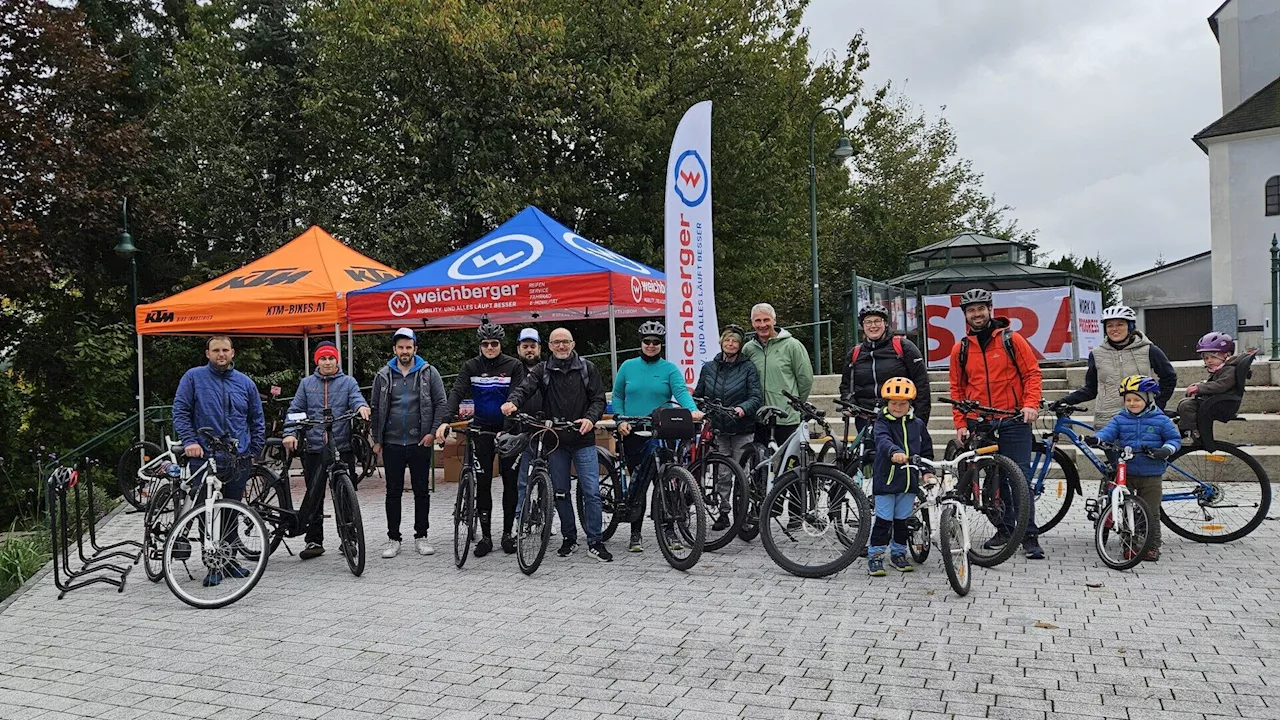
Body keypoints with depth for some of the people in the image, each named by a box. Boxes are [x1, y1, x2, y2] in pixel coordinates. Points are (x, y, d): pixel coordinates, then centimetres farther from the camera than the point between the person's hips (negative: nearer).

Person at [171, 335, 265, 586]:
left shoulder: (245, 383, 11)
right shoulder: (194, 377, 3)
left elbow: (257, 420, 17)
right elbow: (180, 411, 0)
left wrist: (254, 450, 10)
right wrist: (189, 441, -11)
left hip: (238, 460, 3)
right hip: (204, 457, -3)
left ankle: (229, 559, 21)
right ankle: (213, 565, 5)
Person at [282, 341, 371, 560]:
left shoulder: (348, 382, 9)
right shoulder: (307, 383, 13)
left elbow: (357, 399, -7)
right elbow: (295, 410, 10)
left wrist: (361, 406, -32)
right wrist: (290, 433, -7)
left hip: (343, 448, -1)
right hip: (314, 449, 1)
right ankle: (314, 541, 13)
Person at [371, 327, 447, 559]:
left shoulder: (428, 372, 1)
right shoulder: (383, 375, 7)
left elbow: (441, 403, 0)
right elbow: (376, 408, 10)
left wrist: (433, 432, -9)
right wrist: (377, 440, 5)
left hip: (420, 443, -1)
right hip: (392, 444, 1)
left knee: (422, 491, 5)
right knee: (393, 492, 6)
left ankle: (421, 536, 15)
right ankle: (393, 538, 14)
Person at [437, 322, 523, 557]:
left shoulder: (514, 366, -4)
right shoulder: (471, 366, 2)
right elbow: (457, 393, -9)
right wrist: (446, 420, -26)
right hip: (482, 430, 1)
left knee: (510, 481, 4)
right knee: (483, 483, 2)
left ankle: (508, 533, 16)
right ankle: (485, 536, 10)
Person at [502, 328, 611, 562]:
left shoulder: (587, 369, 5)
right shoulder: (542, 371, 6)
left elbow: (598, 399, 3)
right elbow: (525, 387, -12)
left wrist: (590, 418, -17)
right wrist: (513, 401, -34)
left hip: (583, 439, -1)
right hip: (555, 441, 1)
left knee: (592, 491, -5)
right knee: (560, 492, 9)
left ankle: (595, 542, 3)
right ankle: (569, 539, 22)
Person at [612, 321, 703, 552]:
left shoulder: (670, 368, 2)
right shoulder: (628, 367, 8)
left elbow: (681, 391, -12)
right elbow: (617, 396, 12)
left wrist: (693, 409, -32)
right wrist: (620, 420, -3)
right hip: (633, 433, 1)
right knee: (637, 483, 3)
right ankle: (635, 534, 12)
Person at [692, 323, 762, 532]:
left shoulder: (748, 367, 1)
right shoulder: (709, 368, 10)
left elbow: (756, 397, -7)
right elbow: (698, 396, 15)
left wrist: (742, 408, -25)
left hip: (742, 430, -2)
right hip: (718, 429, 3)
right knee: (722, 474, 5)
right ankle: (723, 513, 15)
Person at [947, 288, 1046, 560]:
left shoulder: (1011, 339, 0)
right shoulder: (960, 349, 8)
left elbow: (1032, 373, 1)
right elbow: (957, 389, 13)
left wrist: (1031, 404, -13)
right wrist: (960, 424, 6)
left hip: (1014, 420, -3)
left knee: (1020, 476, -5)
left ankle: (1029, 535, 0)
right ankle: (1004, 529, 21)